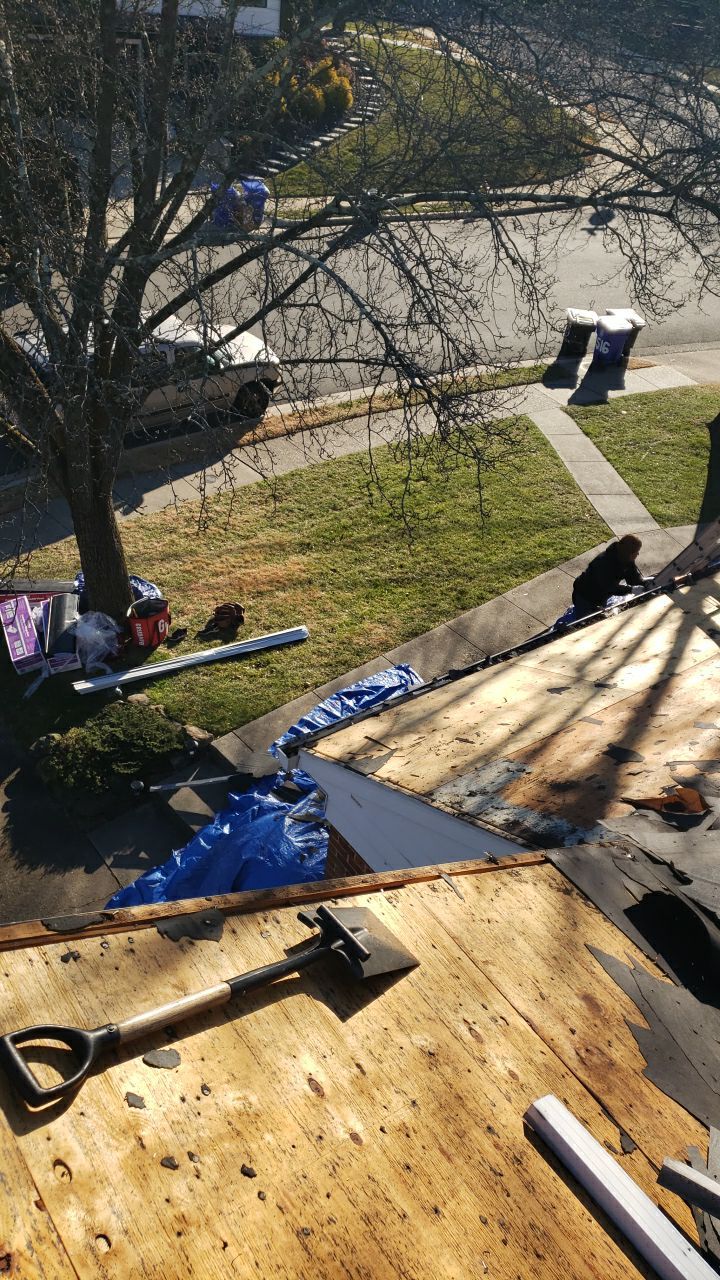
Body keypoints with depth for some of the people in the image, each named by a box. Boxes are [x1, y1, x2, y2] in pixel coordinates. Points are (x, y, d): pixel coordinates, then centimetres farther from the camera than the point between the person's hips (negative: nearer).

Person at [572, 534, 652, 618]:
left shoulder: (628, 561, -10)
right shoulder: (604, 562, -35)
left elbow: (635, 579, -10)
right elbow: (609, 587, -39)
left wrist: (650, 581, -29)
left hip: (602, 597, 8)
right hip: (585, 597, -8)